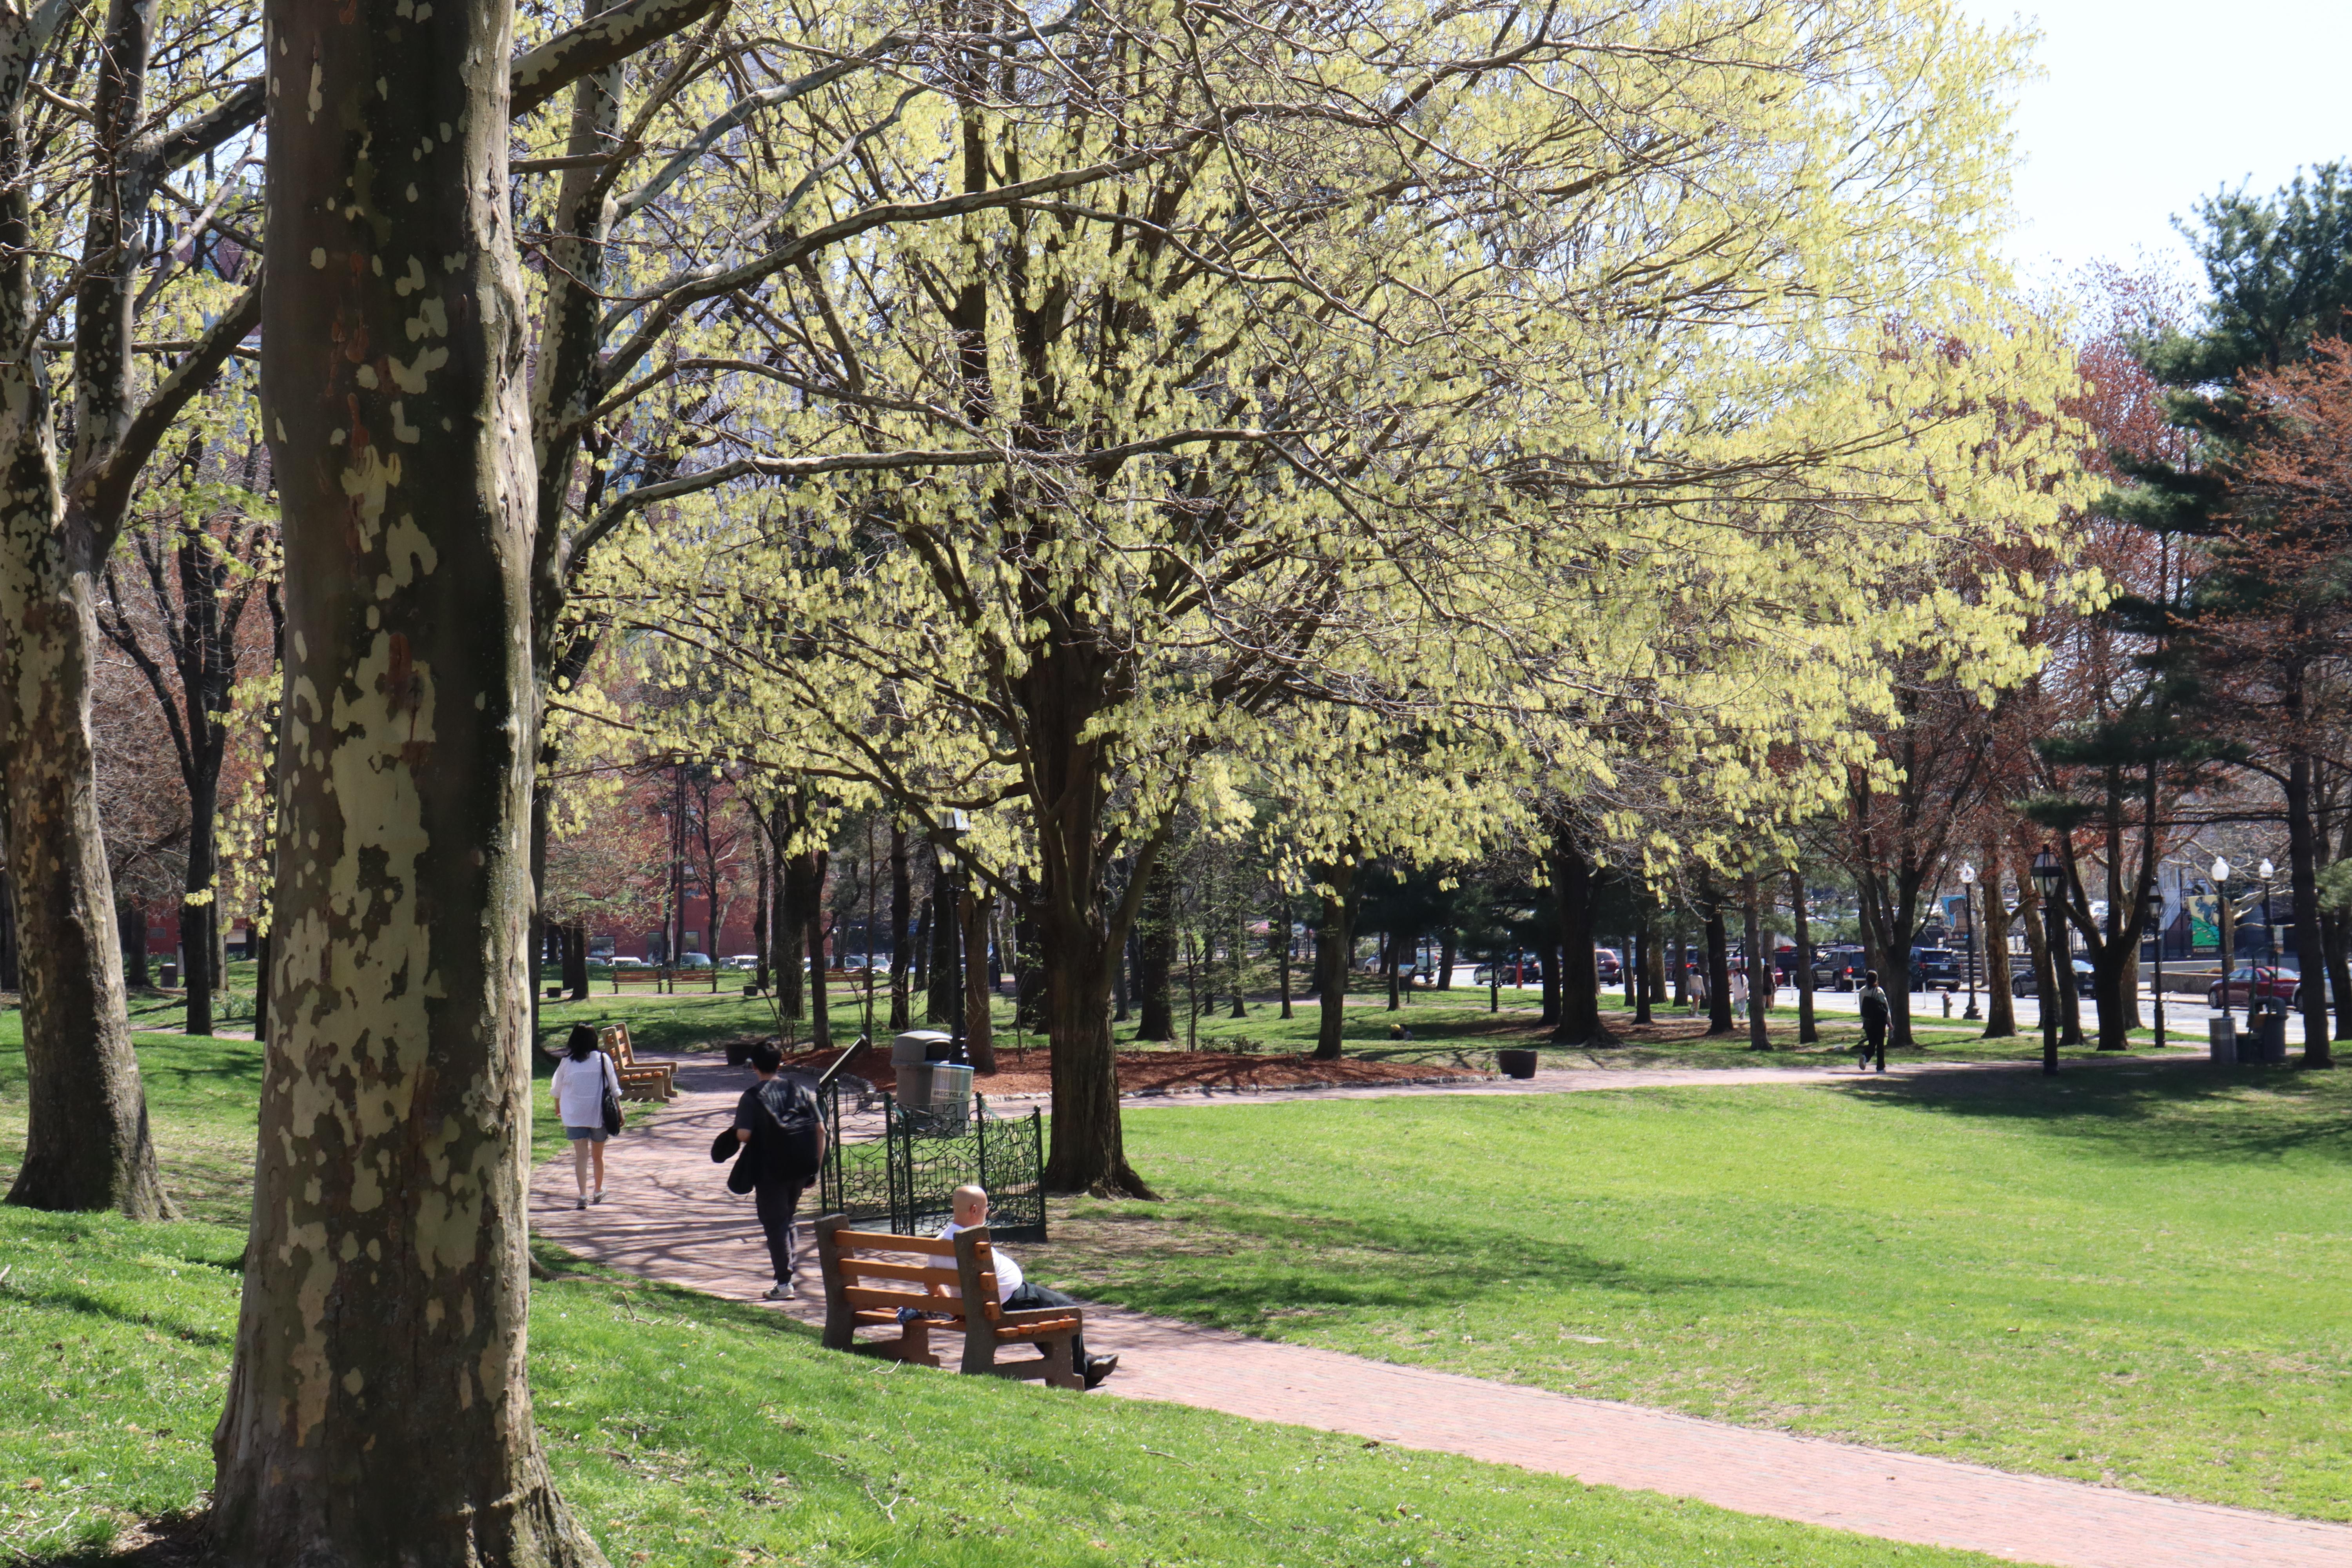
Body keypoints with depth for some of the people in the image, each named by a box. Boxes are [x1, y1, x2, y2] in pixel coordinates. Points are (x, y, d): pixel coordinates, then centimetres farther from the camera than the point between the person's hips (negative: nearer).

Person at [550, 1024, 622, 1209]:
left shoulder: (567, 1062, -3)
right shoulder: (603, 1060, -5)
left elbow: (557, 1089, 9)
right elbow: (614, 1089, 0)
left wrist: (558, 1108, 27)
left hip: (574, 1116, -1)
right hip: (599, 1115, 1)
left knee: (581, 1155, -3)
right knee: (598, 1155, 16)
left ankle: (583, 1196, -15)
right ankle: (598, 1193, 31)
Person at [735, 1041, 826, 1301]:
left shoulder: (752, 1097, -8)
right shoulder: (800, 1089, 4)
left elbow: (743, 1135, -19)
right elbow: (820, 1129, 1)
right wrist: (816, 1166, 8)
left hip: (770, 1170, -4)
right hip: (801, 1168, 5)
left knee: (774, 1223, 2)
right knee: (787, 1218, 22)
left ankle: (784, 1282, -1)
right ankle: (788, 1270, 24)